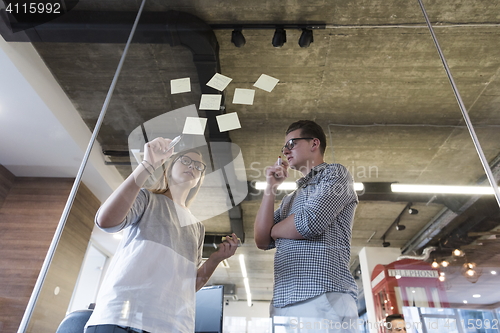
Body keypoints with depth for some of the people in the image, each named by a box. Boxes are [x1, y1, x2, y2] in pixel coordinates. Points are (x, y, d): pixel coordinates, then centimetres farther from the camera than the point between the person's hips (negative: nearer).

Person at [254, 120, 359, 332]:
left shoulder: (336, 174, 3)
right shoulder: (290, 199, 24)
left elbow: (310, 223, -14)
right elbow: (262, 241, 12)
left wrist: (275, 230, 7)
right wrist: (271, 187, 10)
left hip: (324, 299, -6)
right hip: (283, 303, 7)